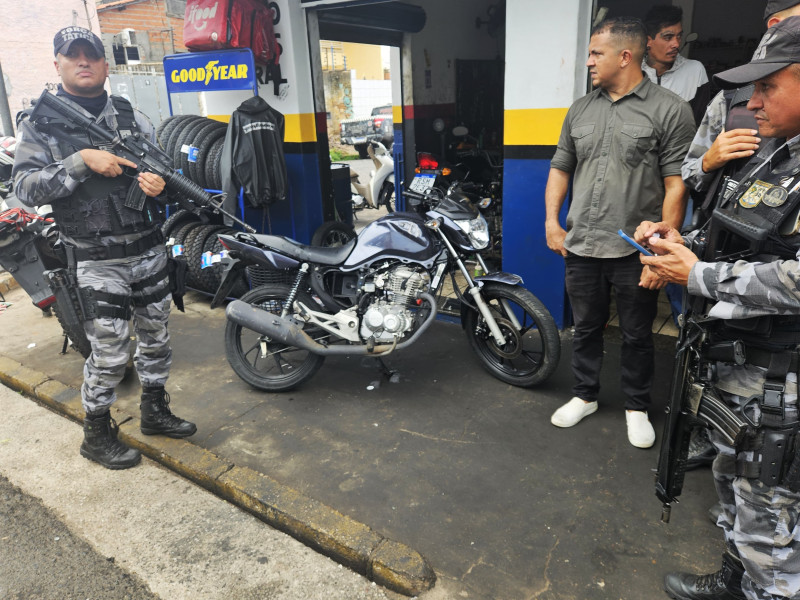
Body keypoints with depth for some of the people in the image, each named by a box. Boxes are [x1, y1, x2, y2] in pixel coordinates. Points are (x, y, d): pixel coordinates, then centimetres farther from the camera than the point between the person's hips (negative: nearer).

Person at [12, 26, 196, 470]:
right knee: (110, 354, 0)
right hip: (97, 262, -4)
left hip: (150, 250, 5)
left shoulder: (133, 118, 9)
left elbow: (158, 170, 13)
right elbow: (26, 188, -11)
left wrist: (158, 184, -12)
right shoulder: (40, 123, -1)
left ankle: (155, 411, 35)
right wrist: (82, 160, -21)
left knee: (155, 336, 15)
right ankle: (97, 436, 21)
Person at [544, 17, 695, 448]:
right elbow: (560, 168, 15)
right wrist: (551, 221, 3)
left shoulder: (669, 110, -7)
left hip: (636, 251, -4)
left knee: (637, 336, 11)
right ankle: (585, 396, 34)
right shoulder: (580, 109, 9)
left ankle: (637, 407, 30)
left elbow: (676, 185, -10)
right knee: (585, 327, 16)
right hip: (581, 248, 4)